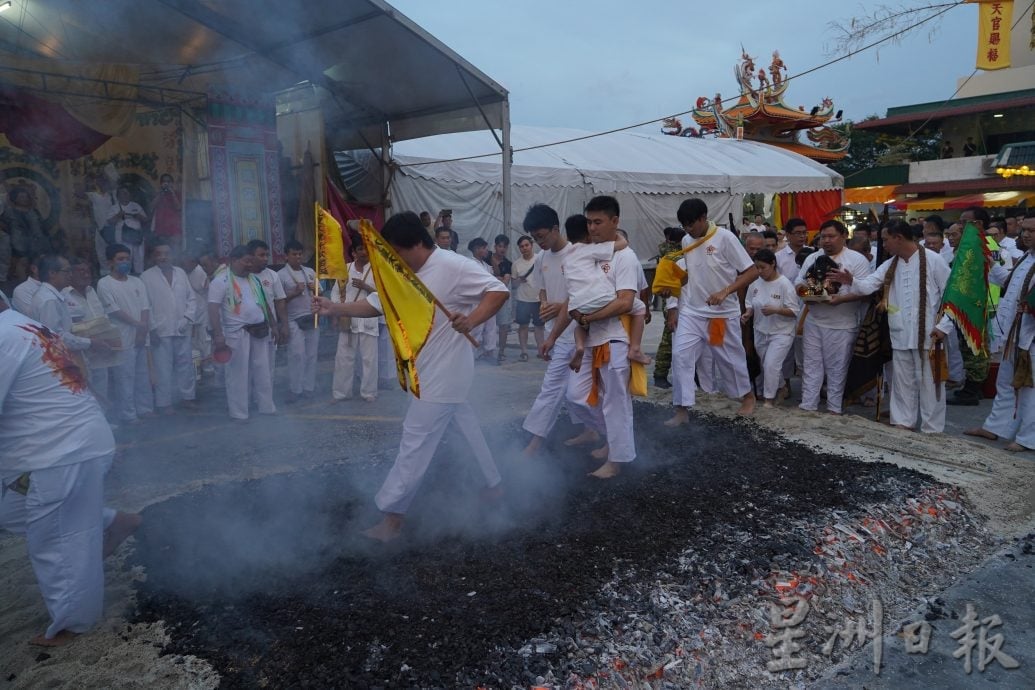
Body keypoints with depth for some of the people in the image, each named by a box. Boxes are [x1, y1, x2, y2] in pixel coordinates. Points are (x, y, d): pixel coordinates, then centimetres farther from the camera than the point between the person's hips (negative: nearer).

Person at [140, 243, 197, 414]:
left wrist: (189, 318, -1)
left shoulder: (181, 273, 10)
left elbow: (192, 298, 11)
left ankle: (187, 397, 22)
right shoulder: (146, 277, -2)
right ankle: (164, 403, 8)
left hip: (183, 329, 4)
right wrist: (152, 328, -9)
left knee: (185, 365, 11)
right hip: (160, 331, -4)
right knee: (163, 368, 0)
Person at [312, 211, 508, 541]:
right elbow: (374, 305, 8)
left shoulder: (452, 266, -19)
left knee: (415, 441, -4)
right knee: (466, 430, 21)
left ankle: (392, 517, 6)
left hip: (443, 373, -9)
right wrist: (335, 308, -6)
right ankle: (493, 487, 38)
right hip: (432, 372, 9)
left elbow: (499, 291, -21)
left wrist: (472, 320, -35)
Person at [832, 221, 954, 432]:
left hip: (928, 335, -5)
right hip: (900, 335, 5)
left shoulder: (933, 260, -7)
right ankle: (902, 423, 26)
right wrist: (851, 282, -24)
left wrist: (944, 326, -11)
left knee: (929, 383, 3)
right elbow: (869, 284, -2)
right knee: (902, 382, 14)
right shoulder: (890, 265, 9)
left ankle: (932, 430, 14)